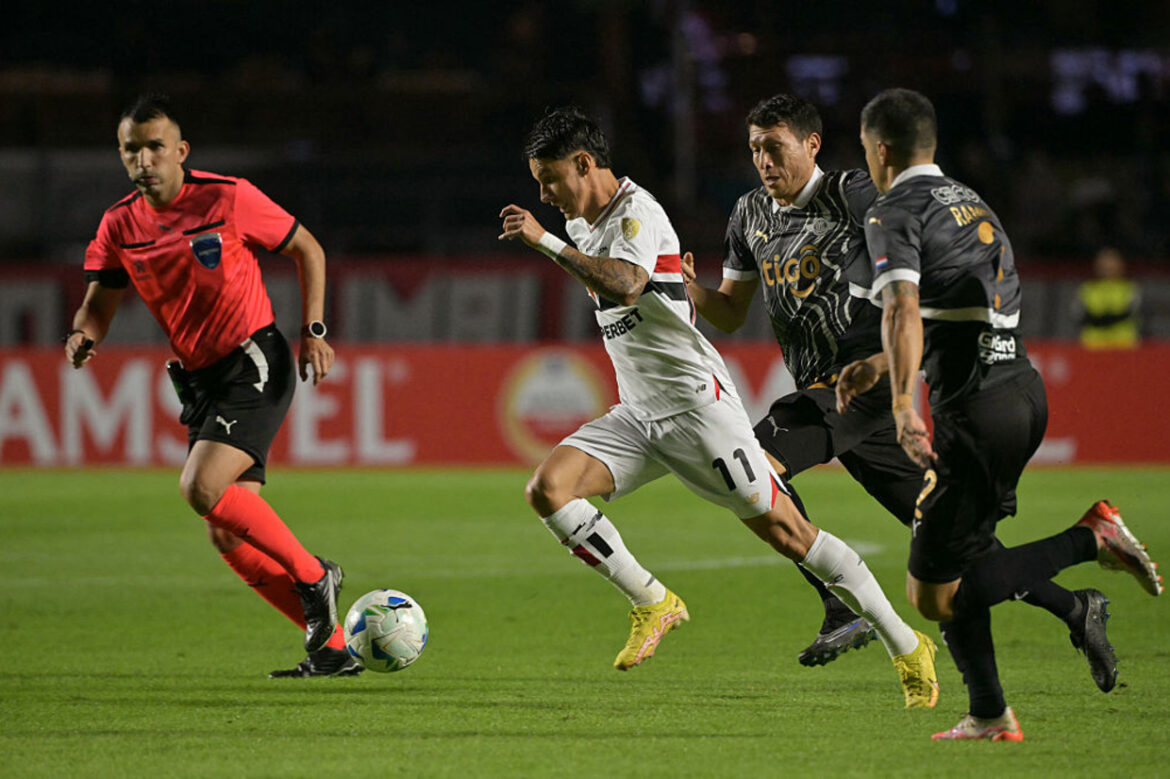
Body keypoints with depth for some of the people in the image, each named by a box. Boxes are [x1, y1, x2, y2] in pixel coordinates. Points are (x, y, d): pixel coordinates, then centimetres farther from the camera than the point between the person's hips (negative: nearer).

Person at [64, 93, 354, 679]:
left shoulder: (228, 199, -10)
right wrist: (81, 337, -16)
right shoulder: (120, 226, 3)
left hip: (255, 365, -7)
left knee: (202, 487, -25)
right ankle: (332, 647, 10)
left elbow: (307, 250, 2)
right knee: (228, 535, 2)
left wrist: (313, 332, -5)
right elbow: (98, 305, 7)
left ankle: (313, 576, -7)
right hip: (201, 381, 7)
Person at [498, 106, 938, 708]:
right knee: (547, 489, -14)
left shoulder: (637, 213, -14)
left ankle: (907, 647, 3)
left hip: (695, 402, -8)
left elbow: (626, 284, -34)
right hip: (637, 414, 8)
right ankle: (652, 603, -3)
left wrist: (543, 242, -33)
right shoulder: (583, 227, 14)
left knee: (784, 531, -7)